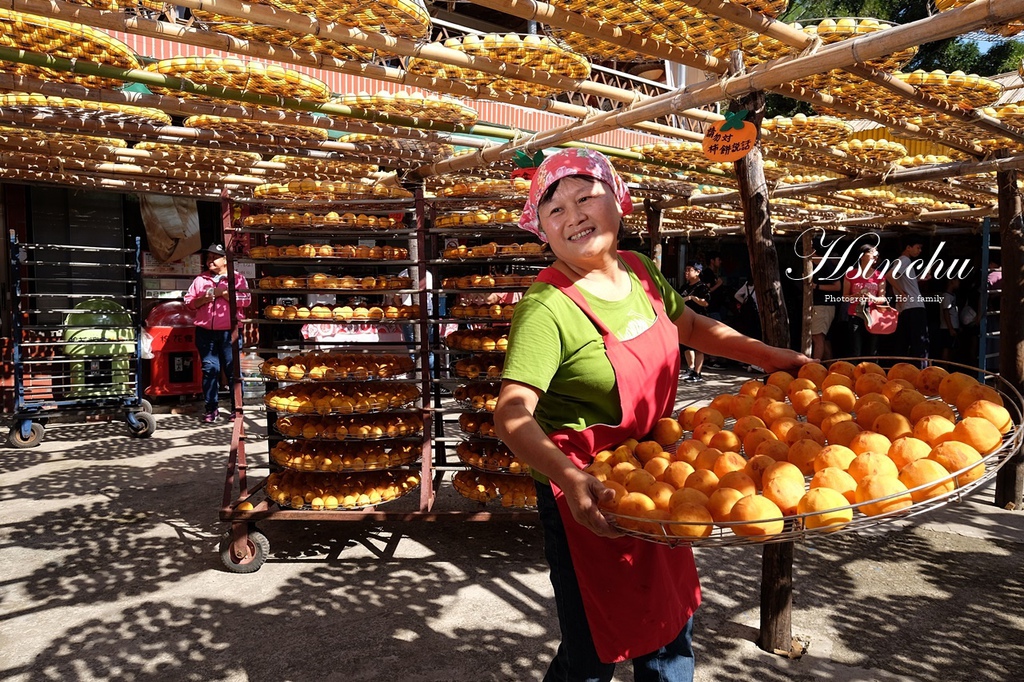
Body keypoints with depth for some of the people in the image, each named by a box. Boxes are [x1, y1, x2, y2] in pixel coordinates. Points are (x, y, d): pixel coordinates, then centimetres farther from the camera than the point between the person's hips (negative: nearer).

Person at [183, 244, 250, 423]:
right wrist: (204, 299, -4)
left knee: (233, 370, -1)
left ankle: (237, 409, 8)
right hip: (205, 332, 3)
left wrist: (223, 293, -11)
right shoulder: (200, 279, 16)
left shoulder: (237, 277, 5)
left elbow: (245, 301, -7)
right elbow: (189, 301, 14)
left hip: (229, 332, -3)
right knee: (210, 369, 4)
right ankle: (210, 409, 12)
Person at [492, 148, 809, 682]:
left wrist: (771, 357, 17)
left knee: (669, 625, 22)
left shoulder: (639, 270, 1)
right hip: (591, 499, -7)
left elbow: (690, 325, 18)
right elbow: (513, 412, -30)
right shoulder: (547, 308, -23)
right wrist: (570, 478, -45)